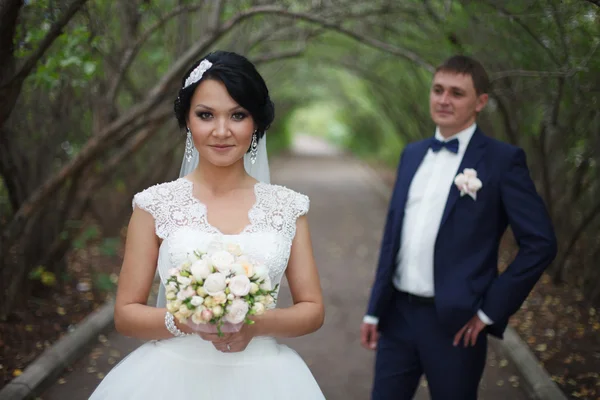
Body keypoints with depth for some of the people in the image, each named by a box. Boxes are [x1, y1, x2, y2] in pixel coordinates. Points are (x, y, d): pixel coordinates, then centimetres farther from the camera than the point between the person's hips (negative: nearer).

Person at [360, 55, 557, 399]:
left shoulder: (503, 160, -7)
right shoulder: (412, 154, 11)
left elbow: (540, 243, -11)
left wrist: (491, 310, -10)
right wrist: (374, 310, 12)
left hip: (455, 324, -5)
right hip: (397, 316, 5)